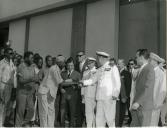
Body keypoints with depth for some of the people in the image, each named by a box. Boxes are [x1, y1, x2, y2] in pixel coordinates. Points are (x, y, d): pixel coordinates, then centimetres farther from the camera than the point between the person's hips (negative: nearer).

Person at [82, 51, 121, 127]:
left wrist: (115, 94, -12)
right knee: (99, 118, 7)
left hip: (109, 97, -6)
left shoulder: (112, 67, 1)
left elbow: (117, 82, -4)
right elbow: (93, 80, 19)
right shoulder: (99, 70, 19)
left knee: (110, 118, -3)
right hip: (100, 97, 6)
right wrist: (83, 82, 4)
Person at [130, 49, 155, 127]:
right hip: (137, 105, 8)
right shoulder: (142, 69, 14)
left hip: (145, 106, -8)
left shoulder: (149, 69, -13)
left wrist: (138, 102, -23)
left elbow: (148, 89, -20)